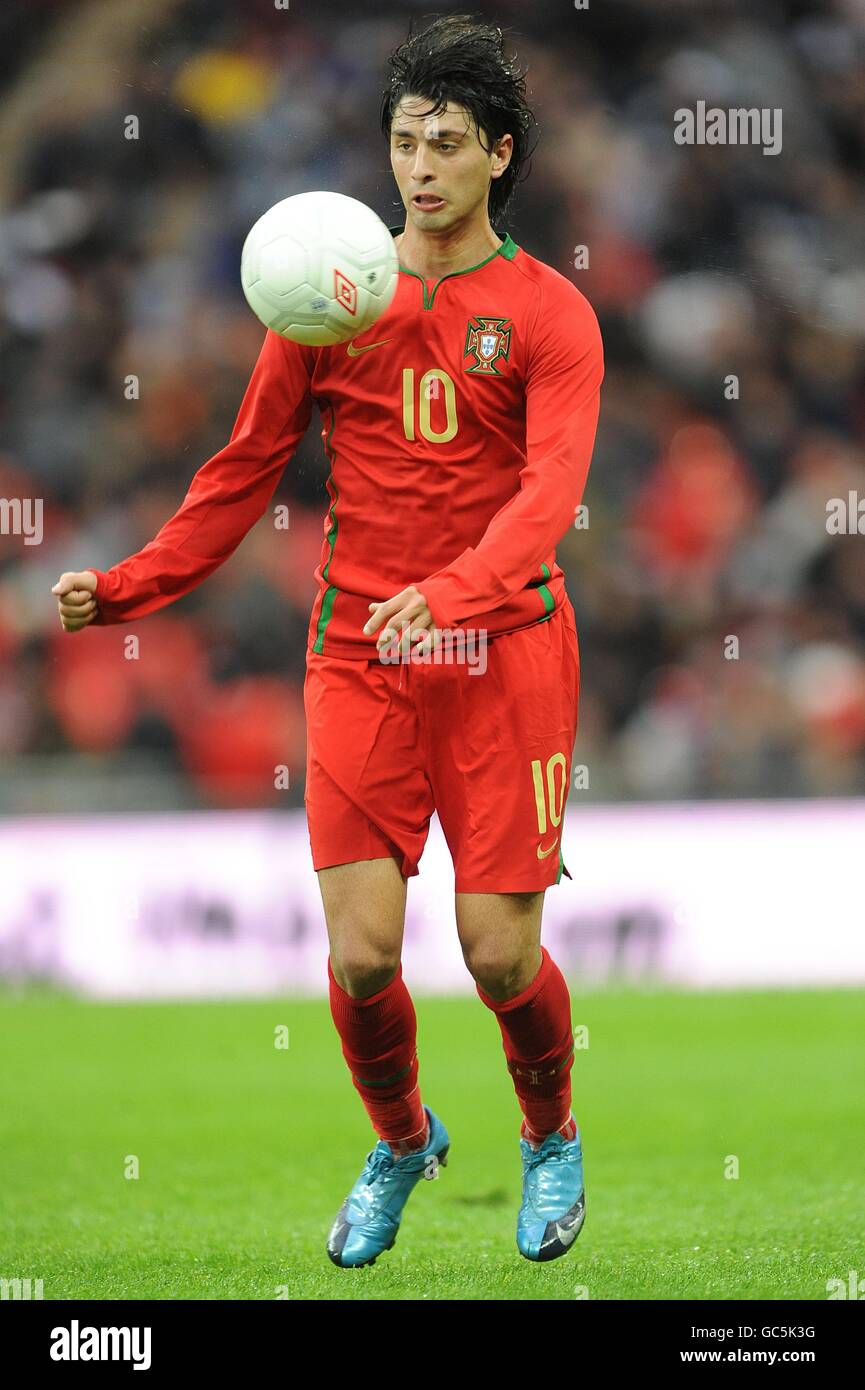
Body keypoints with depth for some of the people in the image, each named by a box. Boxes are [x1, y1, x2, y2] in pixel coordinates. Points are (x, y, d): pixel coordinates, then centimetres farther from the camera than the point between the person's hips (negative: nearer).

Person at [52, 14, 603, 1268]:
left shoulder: (549, 315, -2)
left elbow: (551, 487, -16)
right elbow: (246, 472, 11)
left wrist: (450, 593, -34)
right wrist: (124, 590, 0)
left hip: (504, 657, -2)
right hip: (359, 659, 2)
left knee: (501, 955, -6)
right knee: (361, 953, -6)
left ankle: (552, 1139, 26)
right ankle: (399, 1143, 25)